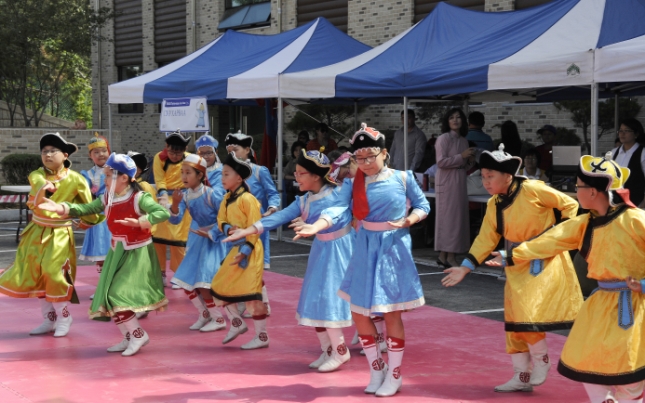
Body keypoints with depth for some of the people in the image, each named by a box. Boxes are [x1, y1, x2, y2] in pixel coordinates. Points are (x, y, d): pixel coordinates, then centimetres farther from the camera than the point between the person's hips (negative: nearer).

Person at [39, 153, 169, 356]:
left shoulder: (139, 198, -18)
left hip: (137, 253, -8)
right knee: (108, 296, 9)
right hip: (117, 252, 8)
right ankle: (129, 337, 20)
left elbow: (164, 212, -26)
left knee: (118, 295, -15)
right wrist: (61, 208, -14)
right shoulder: (107, 198, 3)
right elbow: (87, 208, -1)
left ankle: (138, 334, 0)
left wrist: (140, 222, -37)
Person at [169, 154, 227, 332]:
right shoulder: (185, 195, -5)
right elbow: (176, 220, -10)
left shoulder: (212, 194, -21)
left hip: (214, 240, -7)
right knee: (186, 282, 6)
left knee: (203, 284, -13)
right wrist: (175, 205, -27)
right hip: (197, 240, 7)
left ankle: (219, 319, 4)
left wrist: (211, 234, -19)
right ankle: (204, 315, 24)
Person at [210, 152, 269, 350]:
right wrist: (227, 229, -14)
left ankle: (262, 337, 4)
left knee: (250, 293, -6)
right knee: (218, 288, 11)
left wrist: (244, 252, -21)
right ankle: (237, 323, 28)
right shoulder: (227, 199, 10)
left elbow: (255, 228, -16)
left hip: (249, 251, -9)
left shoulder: (247, 199, -14)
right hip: (234, 249, 9)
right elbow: (221, 221, 10)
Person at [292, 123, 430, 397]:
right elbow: (338, 209, -18)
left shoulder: (402, 178, -7)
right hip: (365, 250, 4)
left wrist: (408, 221, -17)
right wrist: (315, 227, -36)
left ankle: (394, 375, 17)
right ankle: (377, 369, 27)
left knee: (391, 313, 1)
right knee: (359, 311, 7)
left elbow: (422, 205, 3)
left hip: (393, 248, -3)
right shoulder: (353, 183, -2)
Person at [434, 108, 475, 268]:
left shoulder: (464, 141, 14)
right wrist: (461, 156, -16)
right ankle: (448, 256, -4)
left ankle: (445, 255, 9)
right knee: (447, 217, -6)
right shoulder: (443, 139, -7)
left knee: (458, 217, 5)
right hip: (446, 182, -8)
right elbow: (441, 162, -16)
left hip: (460, 182, 8)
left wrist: (470, 160, 1)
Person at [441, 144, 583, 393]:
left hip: (544, 262, -7)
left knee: (528, 315, -16)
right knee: (514, 321, 8)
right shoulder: (493, 205, 2)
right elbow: (485, 240, 4)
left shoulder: (532, 190, -17)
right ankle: (521, 377, 19)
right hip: (518, 266, 7)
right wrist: (465, 268, -3)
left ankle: (541, 361, 9)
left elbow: (569, 205, -8)